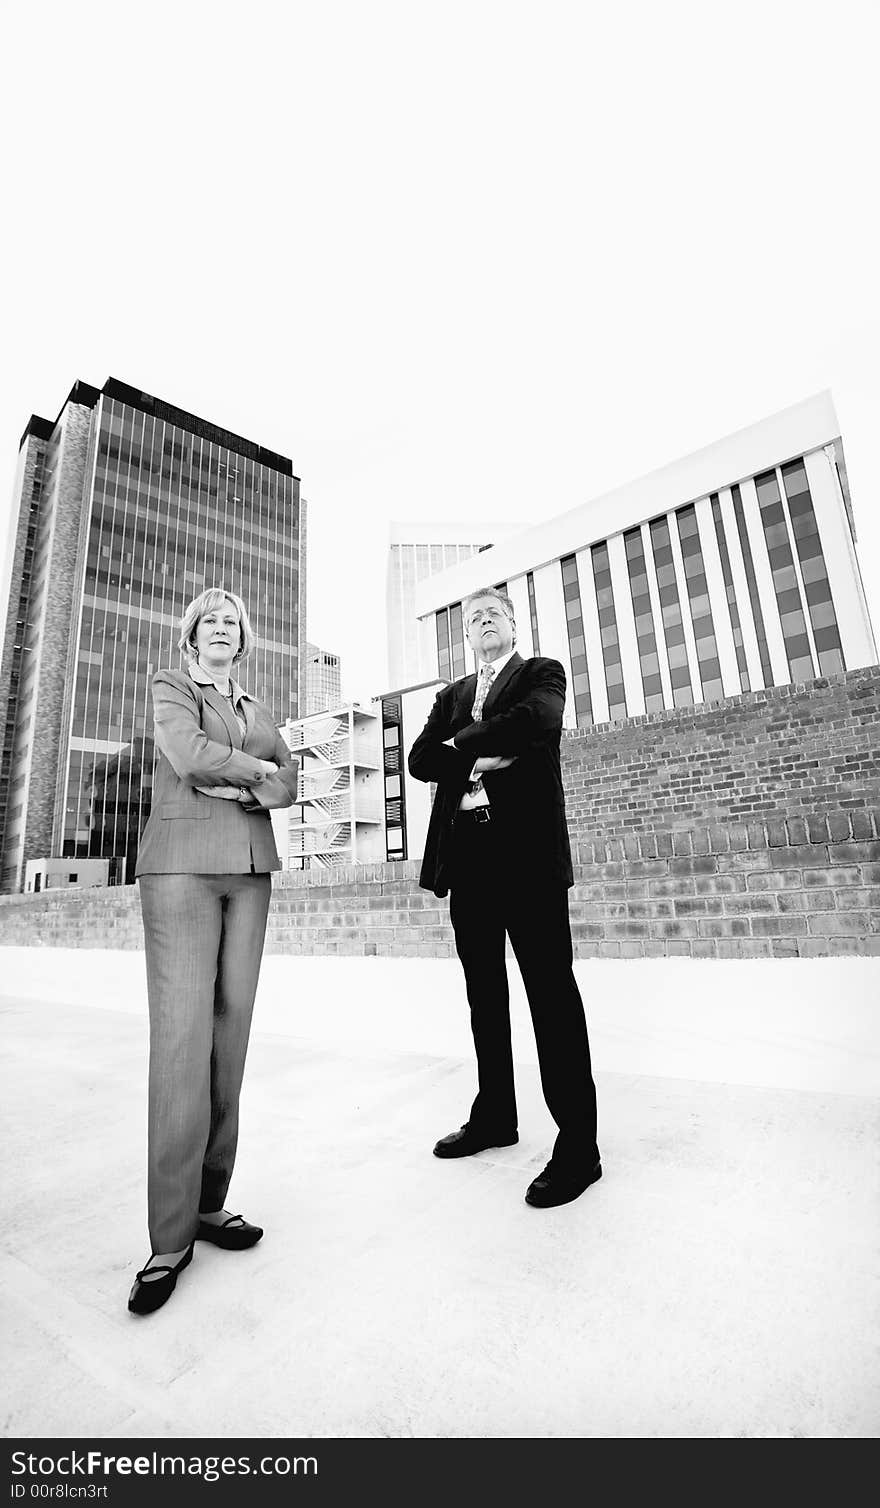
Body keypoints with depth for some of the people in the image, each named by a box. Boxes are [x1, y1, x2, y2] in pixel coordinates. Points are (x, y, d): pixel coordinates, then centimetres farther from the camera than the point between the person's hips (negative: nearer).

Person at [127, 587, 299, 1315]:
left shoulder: (257, 708, 22)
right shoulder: (169, 686, 8)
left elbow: (290, 785, 9)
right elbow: (188, 754, -12)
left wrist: (237, 787, -9)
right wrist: (257, 767, -1)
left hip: (250, 871, 5)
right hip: (183, 865, -5)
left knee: (231, 1033, 3)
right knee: (183, 1038, -9)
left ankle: (210, 1203, 14)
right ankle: (171, 1238, 0)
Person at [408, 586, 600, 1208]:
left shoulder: (542, 672, 8)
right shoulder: (452, 695, 22)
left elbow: (537, 721, -15)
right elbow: (420, 758, 7)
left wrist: (460, 745, -5)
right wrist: (478, 757, -10)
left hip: (527, 849, -5)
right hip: (467, 854, 6)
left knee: (551, 989, -4)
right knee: (484, 993, 14)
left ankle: (579, 1143, 7)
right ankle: (495, 1116, 29)